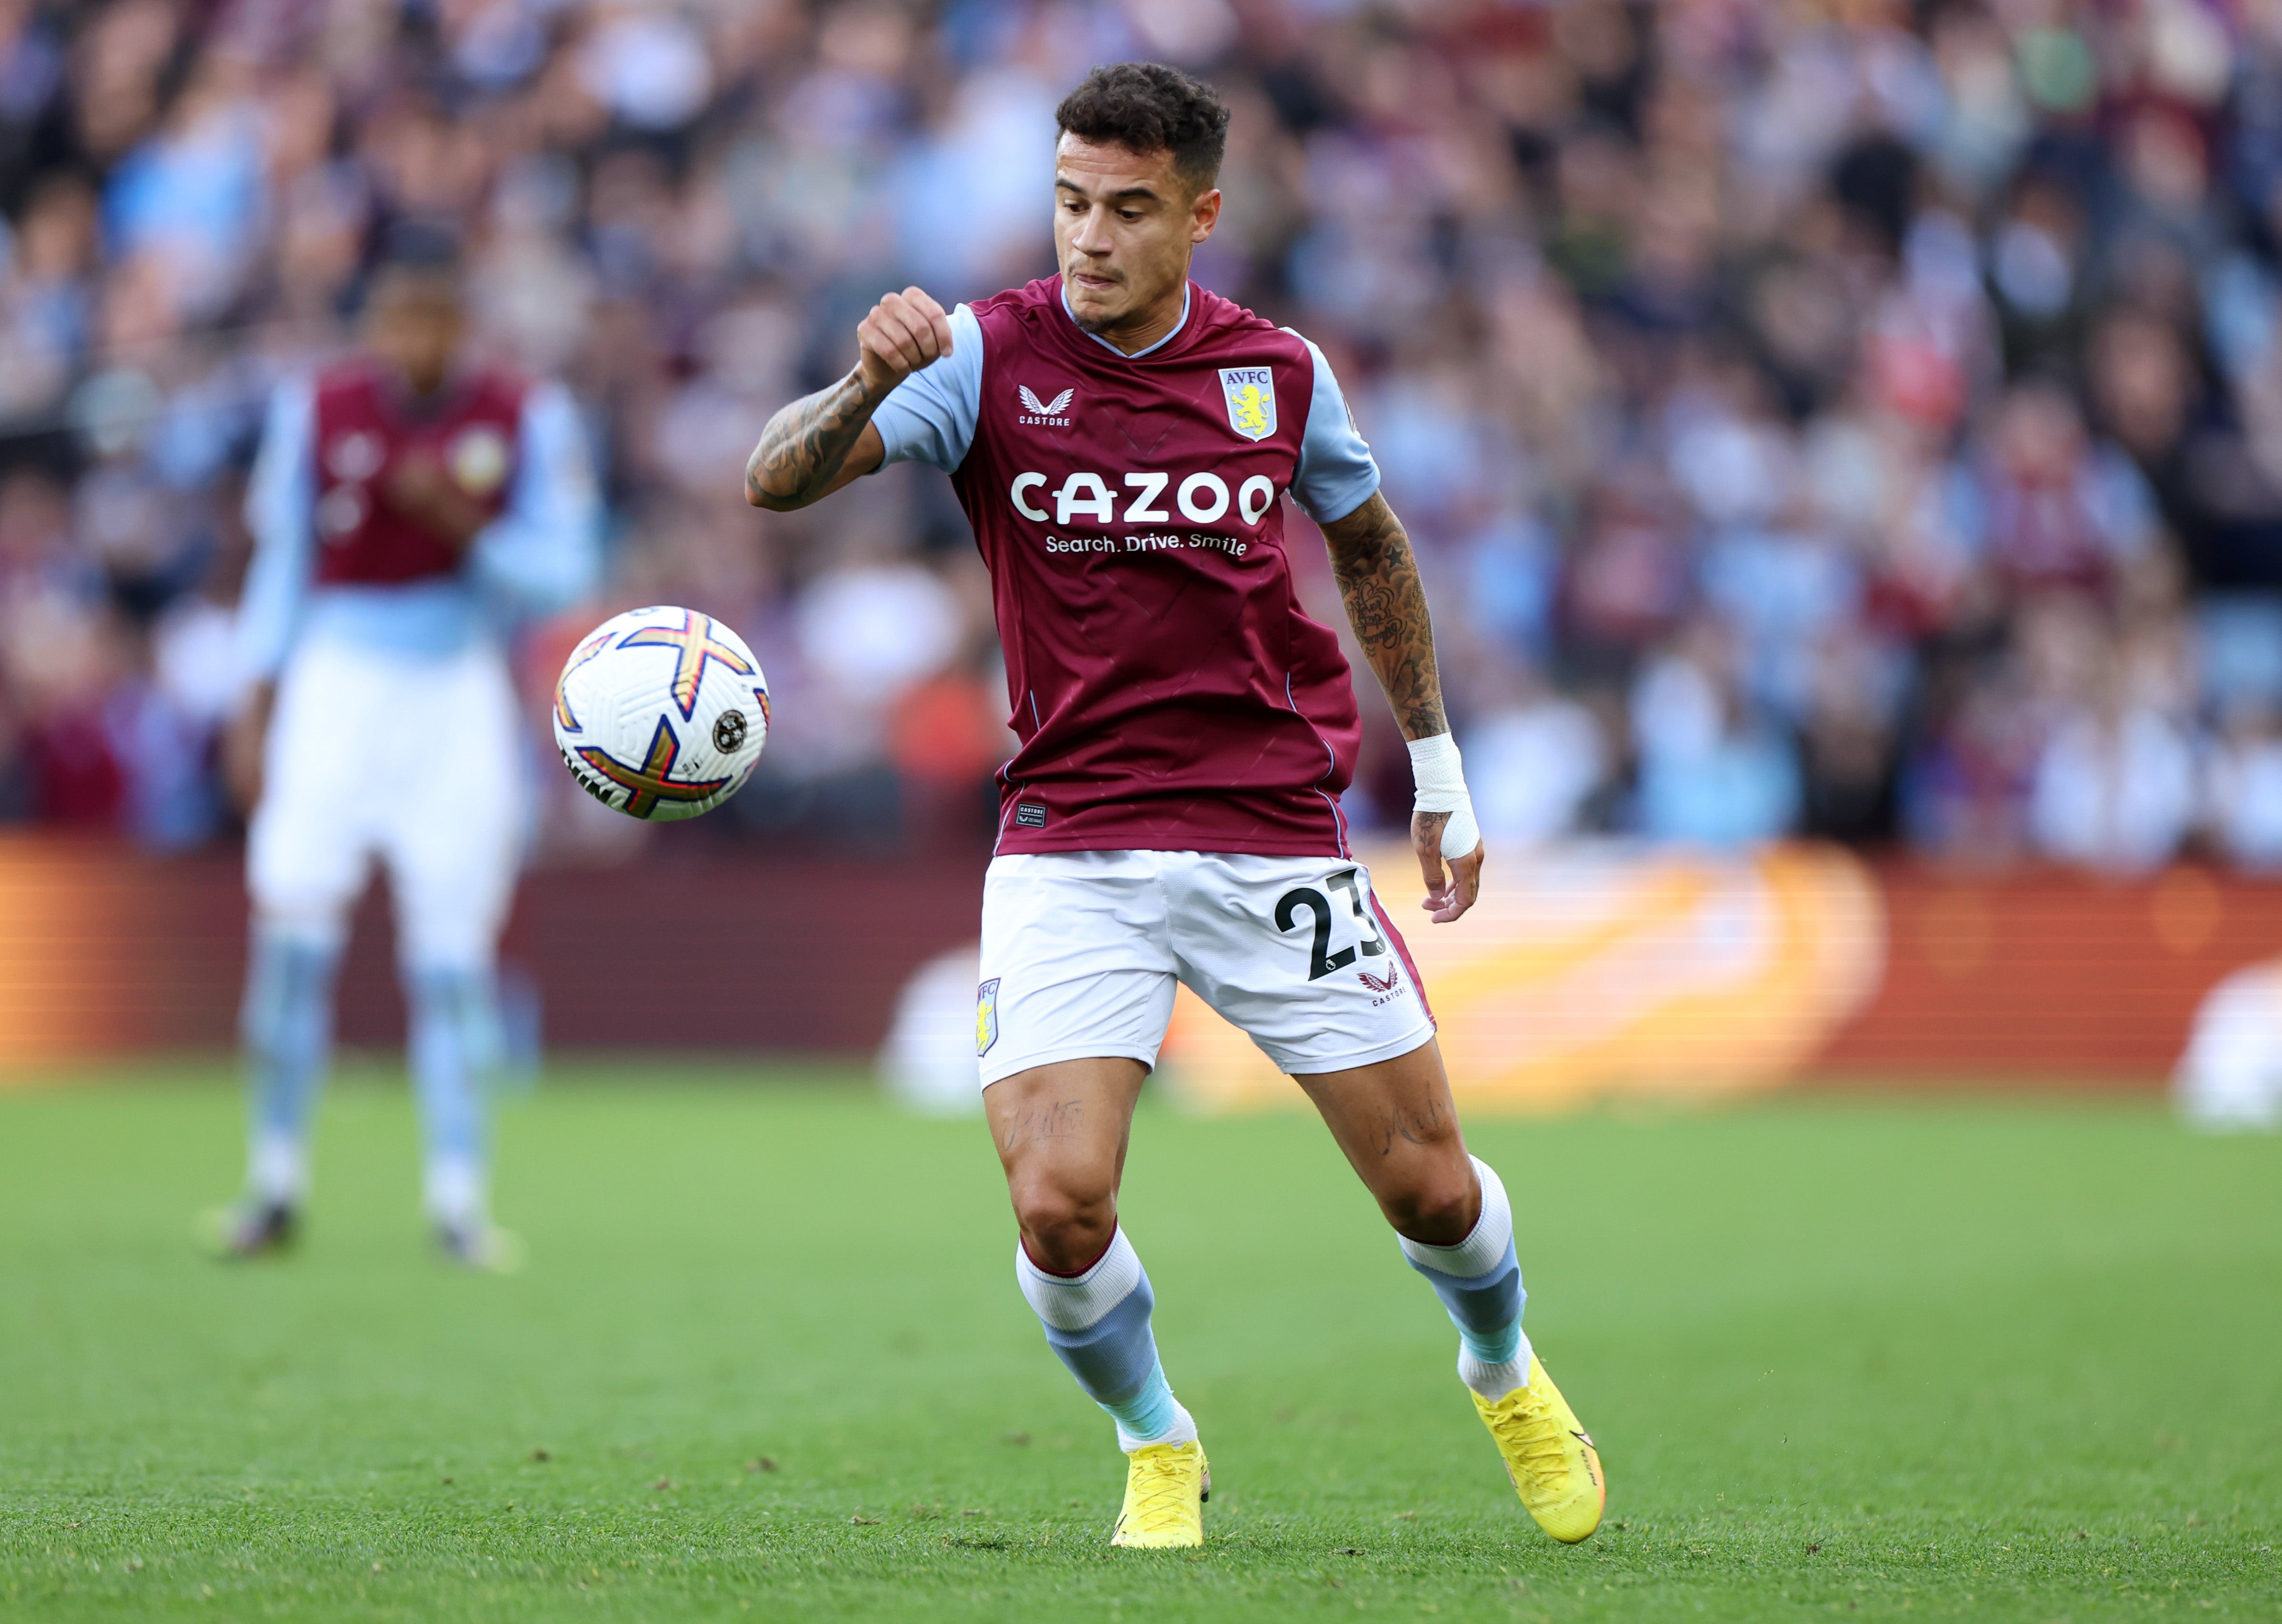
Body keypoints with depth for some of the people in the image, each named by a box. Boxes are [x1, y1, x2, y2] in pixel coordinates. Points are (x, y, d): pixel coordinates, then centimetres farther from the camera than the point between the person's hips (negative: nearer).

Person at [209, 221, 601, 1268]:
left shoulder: (528, 420, -3)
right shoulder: (315, 410, 1)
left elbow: (565, 574, -2)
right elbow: (281, 563, 9)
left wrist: (468, 527, -18)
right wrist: (256, 708, 6)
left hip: (462, 698, 0)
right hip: (339, 680, 0)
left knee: (453, 946, -3)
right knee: (294, 918, -9)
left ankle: (459, 1195, 5)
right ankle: (275, 1180, 3)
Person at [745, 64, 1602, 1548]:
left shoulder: (1278, 372, 1)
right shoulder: (989, 356, -6)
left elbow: (1370, 545, 19)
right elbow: (778, 479, -17)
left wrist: (1439, 770, 21)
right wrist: (867, 381, -37)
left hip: (1275, 834, 2)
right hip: (1067, 846, -1)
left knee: (1427, 1185, 4)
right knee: (1059, 1207, -17)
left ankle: (1506, 1371, 39)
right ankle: (1158, 1449, 14)